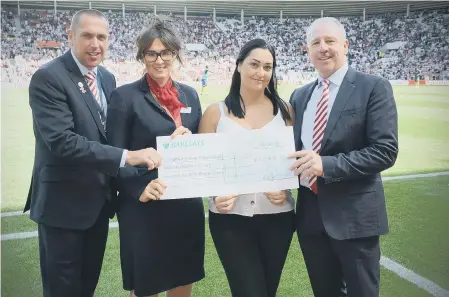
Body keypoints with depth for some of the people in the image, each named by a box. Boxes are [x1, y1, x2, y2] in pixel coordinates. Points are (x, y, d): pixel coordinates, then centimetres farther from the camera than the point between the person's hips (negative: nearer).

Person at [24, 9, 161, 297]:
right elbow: (61, 141, -27)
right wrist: (126, 156, -31)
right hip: (64, 203, -7)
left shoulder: (107, 78, 8)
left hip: (99, 199, 7)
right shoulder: (48, 78, -16)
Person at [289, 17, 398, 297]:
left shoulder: (374, 87, -7)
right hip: (310, 212, 5)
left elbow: (385, 150, -16)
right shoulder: (299, 96, 11)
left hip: (354, 213, -5)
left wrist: (326, 165, -24)